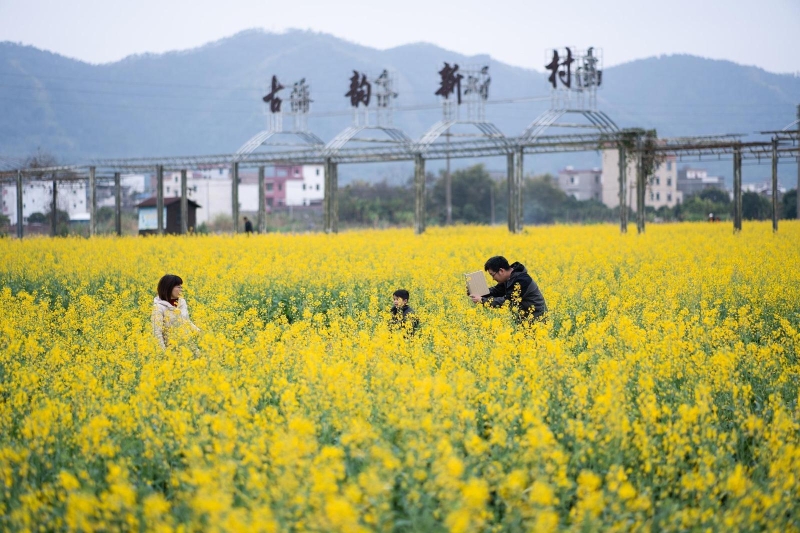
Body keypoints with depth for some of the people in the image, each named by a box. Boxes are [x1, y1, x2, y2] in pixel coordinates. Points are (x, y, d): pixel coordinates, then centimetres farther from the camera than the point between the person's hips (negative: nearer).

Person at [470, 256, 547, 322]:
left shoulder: (521, 280, -24)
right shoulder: (509, 278, 4)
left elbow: (507, 301, -24)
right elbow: (496, 291, 14)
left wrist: (482, 300, -20)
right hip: (524, 317, 9)